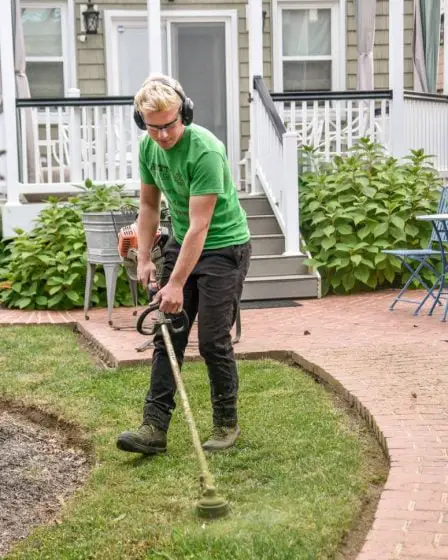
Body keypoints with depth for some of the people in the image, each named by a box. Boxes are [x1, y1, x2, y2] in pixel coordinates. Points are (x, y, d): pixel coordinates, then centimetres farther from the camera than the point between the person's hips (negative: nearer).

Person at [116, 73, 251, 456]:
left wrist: (176, 284, -26)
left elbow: (199, 225, -27)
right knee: (168, 336, 2)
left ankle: (227, 424, 13)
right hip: (181, 244, 7)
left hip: (223, 247, -7)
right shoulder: (149, 147, -4)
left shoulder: (205, 150, -27)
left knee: (213, 340, -5)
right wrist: (144, 259, 3)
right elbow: (149, 205, 9)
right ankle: (155, 427, 3)